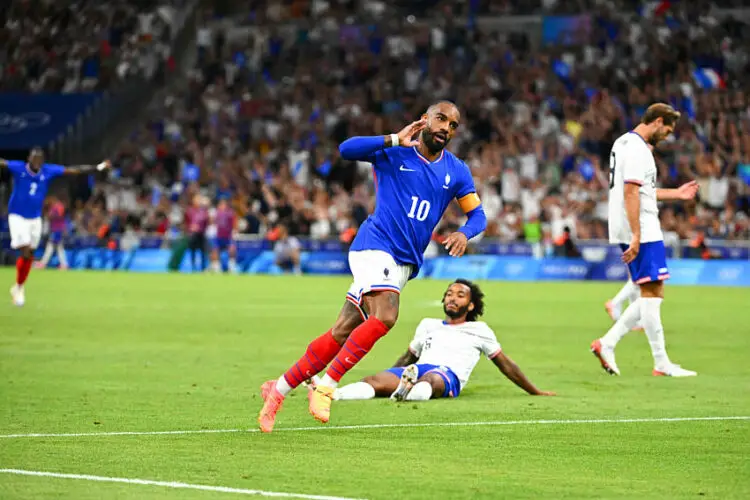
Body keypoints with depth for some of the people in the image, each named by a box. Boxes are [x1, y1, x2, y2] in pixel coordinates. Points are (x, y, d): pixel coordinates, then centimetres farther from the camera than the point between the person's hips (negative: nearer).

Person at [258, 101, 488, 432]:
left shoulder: (456, 172, 12)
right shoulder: (393, 152, -1)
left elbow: (477, 214, 15)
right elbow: (346, 149, -14)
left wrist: (464, 233, -8)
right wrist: (395, 141, -18)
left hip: (404, 263, 5)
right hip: (375, 247, -5)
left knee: (343, 333, 3)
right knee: (385, 316, -29)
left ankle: (280, 389, 12)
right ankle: (327, 384, -21)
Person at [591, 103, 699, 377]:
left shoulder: (624, 143, 19)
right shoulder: (638, 149, -14)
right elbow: (631, 193, -21)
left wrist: (675, 193, 28)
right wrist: (636, 236, -24)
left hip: (640, 231, 10)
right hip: (644, 231, -10)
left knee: (651, 294, 12)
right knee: (652, 292, -7)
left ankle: (607, 343, 7)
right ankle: (661, 363, -4)